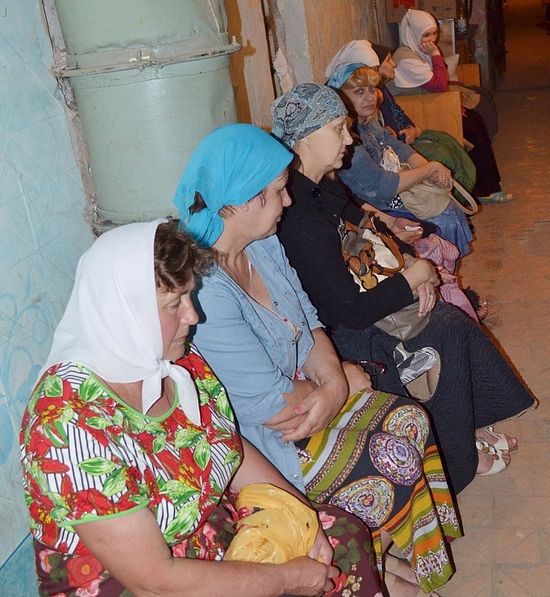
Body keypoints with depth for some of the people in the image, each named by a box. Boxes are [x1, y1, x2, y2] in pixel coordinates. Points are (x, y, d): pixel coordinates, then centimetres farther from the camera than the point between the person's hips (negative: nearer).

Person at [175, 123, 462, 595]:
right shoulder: (204, 290, -32)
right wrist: (342, 381, -9)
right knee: (392, 458, -9)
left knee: (408, 420, 0)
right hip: (256, 441, -9)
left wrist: (334, 384, -14)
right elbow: (273, 405, -27)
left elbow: (309, 324, 6)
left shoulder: (262, 243, -2)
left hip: (294, 395, 9)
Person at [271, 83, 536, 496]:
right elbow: (351, 312, -28)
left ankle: (471, 426, 19)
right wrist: (415, 275, -15)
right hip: (329, 337, -9)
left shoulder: (324, 186, 1)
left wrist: (412, 271, 0)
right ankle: (456, 459, 10)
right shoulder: (300, 220, -29)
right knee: (447, 327, -7)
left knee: (452, 318, 3)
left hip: (343, 310, 9)